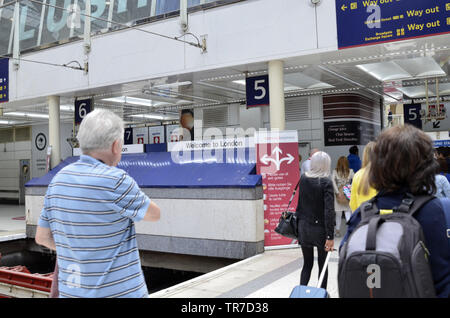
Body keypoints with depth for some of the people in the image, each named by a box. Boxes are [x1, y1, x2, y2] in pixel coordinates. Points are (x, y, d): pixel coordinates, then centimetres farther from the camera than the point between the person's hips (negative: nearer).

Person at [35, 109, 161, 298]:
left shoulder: (59, 180, 2)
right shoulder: (115, 180, -20)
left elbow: (42, 237, 12)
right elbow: (154, 214, -4)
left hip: (72, 291, 7)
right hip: (119, 291, -6)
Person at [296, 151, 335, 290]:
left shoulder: (303, 179, -2)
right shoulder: (326, 182, -16)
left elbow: (299, 204, 4)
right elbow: (329, 211, -19)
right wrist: (330, 236, -17)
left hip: (303, 227, 4)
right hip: (320, 228, -4)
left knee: (307, 264, 16)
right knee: (322, 265, 13)